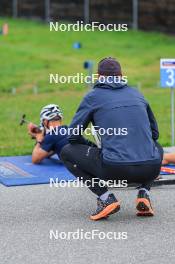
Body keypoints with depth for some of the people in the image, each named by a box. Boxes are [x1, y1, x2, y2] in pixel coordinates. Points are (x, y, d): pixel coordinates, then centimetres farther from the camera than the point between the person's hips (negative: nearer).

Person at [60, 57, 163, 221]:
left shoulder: (93, 96, 9)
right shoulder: (137, 94, 20)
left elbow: (73, 135, 10)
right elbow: (154, 133, 29)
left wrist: (93, 149, 29)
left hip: (115, 169, -4)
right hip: (151, 169, 4)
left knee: (66, 152, 17)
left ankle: (105, 197, 1)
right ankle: (143, 193, 14)